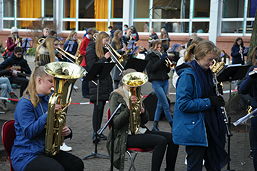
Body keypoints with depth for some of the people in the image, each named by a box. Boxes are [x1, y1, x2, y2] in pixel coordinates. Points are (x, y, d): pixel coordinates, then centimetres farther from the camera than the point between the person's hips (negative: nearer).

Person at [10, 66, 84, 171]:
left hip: (47, 150, 7)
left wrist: (66, 131, -5)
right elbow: (29, 132, -21)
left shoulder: (48, 100, 11)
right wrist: (47, 114, -29)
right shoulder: (25, 104, -12)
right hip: (26, 156, -7)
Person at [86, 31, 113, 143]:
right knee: (98, 107, -10)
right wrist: (104, 58, -18)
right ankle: (95, 134, -7)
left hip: (105, 81, 7)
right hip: (96, 82, -7)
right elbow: (92, 66, -16)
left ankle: (98, 131, 16)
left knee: (101, 107, 9)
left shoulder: (104, 50, 13)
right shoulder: (91, 50, -7)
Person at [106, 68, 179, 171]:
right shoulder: (116, 96, -5)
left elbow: (144, 121, 14)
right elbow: (115, 123, -16)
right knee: (161, 141, -26)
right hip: (126, 136, -7)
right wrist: (128, 109, -28)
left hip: (141, 131, 7)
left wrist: (142, 112, -9)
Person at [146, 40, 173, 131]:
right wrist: (161, 60, -19)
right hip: (156, 82, -6)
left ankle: (155, 125, 15)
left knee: (160, 104, 7)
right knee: (166, 105, -8)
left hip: (165, 82, 6)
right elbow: (152, 68, -16)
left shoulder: (162, 56, 14)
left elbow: (167, 70, 14)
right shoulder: (150, 57, -1)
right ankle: (173, 125, -4)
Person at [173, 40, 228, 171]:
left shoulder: (206, 72, 8)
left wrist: (216, 95, 2)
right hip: (193, 129, -8)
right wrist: (209, 102, -23)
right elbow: (183, 104, -24)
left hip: (208, 127, 8)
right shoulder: (187, 75, -18)